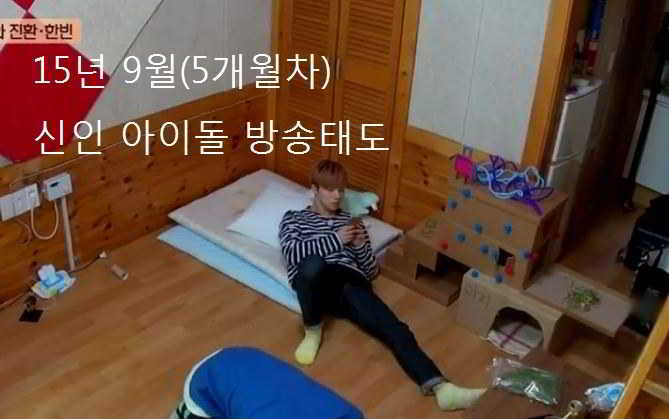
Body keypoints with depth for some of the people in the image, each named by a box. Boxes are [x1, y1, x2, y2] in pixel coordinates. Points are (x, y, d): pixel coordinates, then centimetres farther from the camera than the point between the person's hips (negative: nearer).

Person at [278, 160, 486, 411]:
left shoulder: (352, 223, 28)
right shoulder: (293, 219, 21)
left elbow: (372, 271, 22)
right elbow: (291, 252, -2)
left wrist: (361, 245, 2)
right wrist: (335, 240, -8)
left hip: (351, 285, 3)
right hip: (316, 285, -3)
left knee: (394, 329, -25)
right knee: (312, 263, -40)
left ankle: (439, 387, -44)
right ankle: (313, 331, -13)